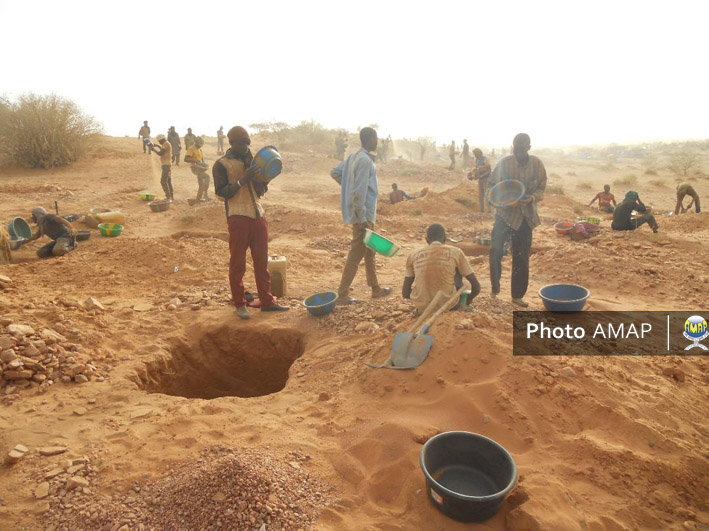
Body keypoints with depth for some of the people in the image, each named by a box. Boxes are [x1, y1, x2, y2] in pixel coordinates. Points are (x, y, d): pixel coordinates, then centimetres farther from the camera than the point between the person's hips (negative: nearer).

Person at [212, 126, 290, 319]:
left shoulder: (252, 161, 16)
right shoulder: (222, 164, -1)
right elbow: (222, 192, -12)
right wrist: (243, 179, -21)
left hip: (258, 215, 6)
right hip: (238, 217, -6)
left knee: (262, 261, 10)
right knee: (237, 263, 1)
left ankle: (267, 301, 19)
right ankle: (240, 304, 12)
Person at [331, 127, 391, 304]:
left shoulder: (354, 157, 11)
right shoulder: (365, 160, -18)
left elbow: (334, 172, 18)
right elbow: (360, 192, -24)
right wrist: (362, 219, -23)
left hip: (364, 214, 10)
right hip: (364, 214, -10)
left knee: (369, 251, 18)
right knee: (356, 255, -4)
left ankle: (375, 288, 30)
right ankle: (342, 294, 2)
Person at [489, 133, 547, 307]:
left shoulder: (537, 164, -3)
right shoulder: (504, 163, -7)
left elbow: (541, 189, 2)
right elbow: (493, 186, 0)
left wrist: (532, 198, -19)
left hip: (526, 215, 2)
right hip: (505, 212, -2)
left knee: (522, 257, 8)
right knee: (496, 249, -19)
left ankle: (517, 296, 22)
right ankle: (495, 287, 1)